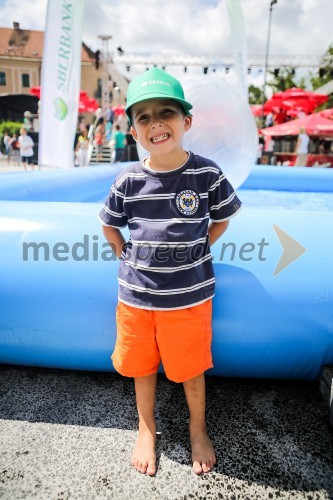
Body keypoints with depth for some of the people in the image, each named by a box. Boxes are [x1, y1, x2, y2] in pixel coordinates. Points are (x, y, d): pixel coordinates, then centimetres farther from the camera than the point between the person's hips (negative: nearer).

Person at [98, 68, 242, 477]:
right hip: (136, 295, 2)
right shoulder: (129, 181, -7)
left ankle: (198, 429, 46)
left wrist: (193, 252, 0)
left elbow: (222, 220, 5)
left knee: (191, 369, 16)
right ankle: (146, 430, 47)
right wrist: (130, 258, 1)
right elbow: (109, 226, 8)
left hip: (190, 296, -1)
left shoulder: (207, 174, -11)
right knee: (142, 366, 19)